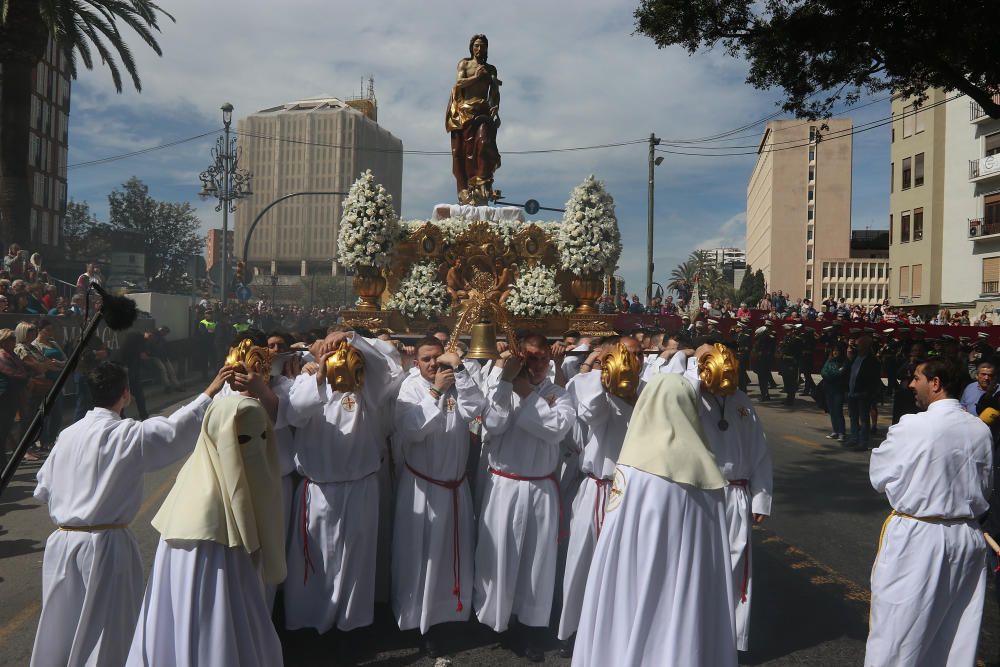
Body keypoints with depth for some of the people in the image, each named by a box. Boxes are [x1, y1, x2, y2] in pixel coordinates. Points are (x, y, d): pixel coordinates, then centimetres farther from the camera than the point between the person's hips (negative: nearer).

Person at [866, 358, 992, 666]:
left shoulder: (913, 427, -19)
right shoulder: (981, 430, 0)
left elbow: (879, 477, -8)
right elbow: (985, 485, 11)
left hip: (916, 538, -6)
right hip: (968, 538, 6)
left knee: (895, 629, 7)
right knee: (958, 632, 18)